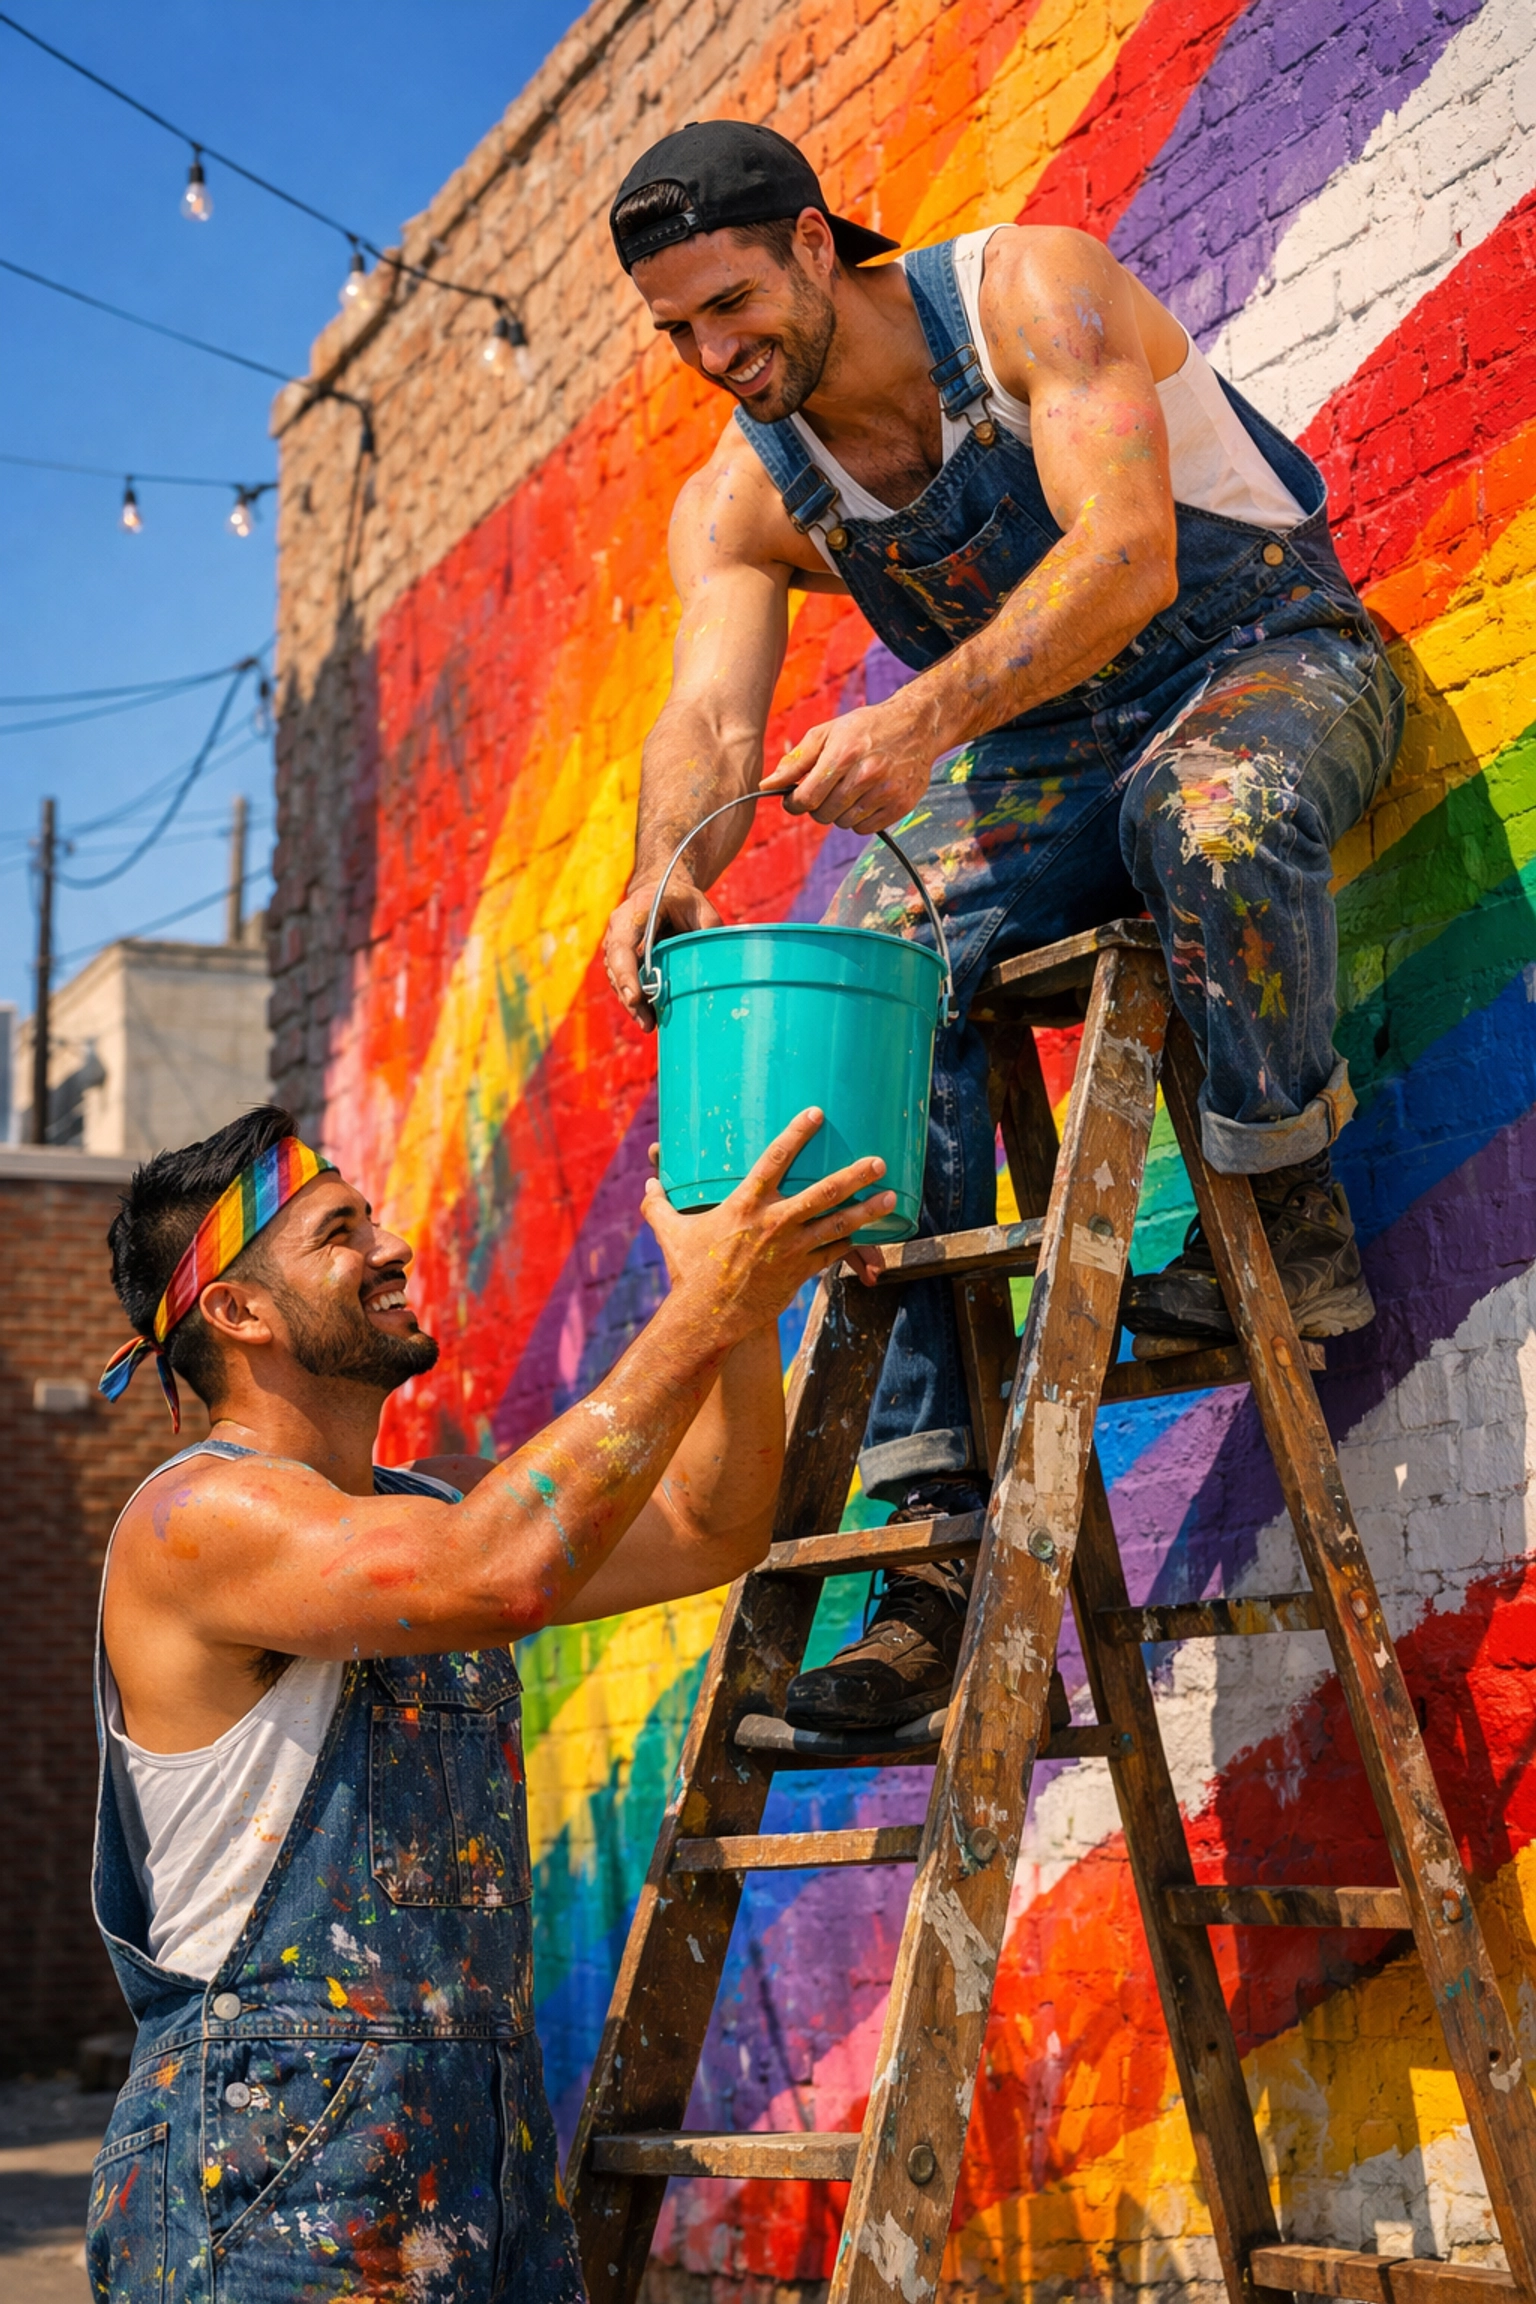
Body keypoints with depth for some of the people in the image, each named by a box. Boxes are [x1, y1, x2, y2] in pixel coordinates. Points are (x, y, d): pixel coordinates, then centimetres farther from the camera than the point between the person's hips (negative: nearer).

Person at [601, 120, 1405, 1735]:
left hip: (1269, 651, -5)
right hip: (1039, 753, 5)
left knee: (1208, 813, -42)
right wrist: (667, 867, -42)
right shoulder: (739, 501, -4)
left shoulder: (1033, 291, -19)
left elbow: (1129, 553, -33)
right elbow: (710, 713, -17)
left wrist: (926, 718, -50)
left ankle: (1292, 1218, -18)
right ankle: (937, 1525, -20)